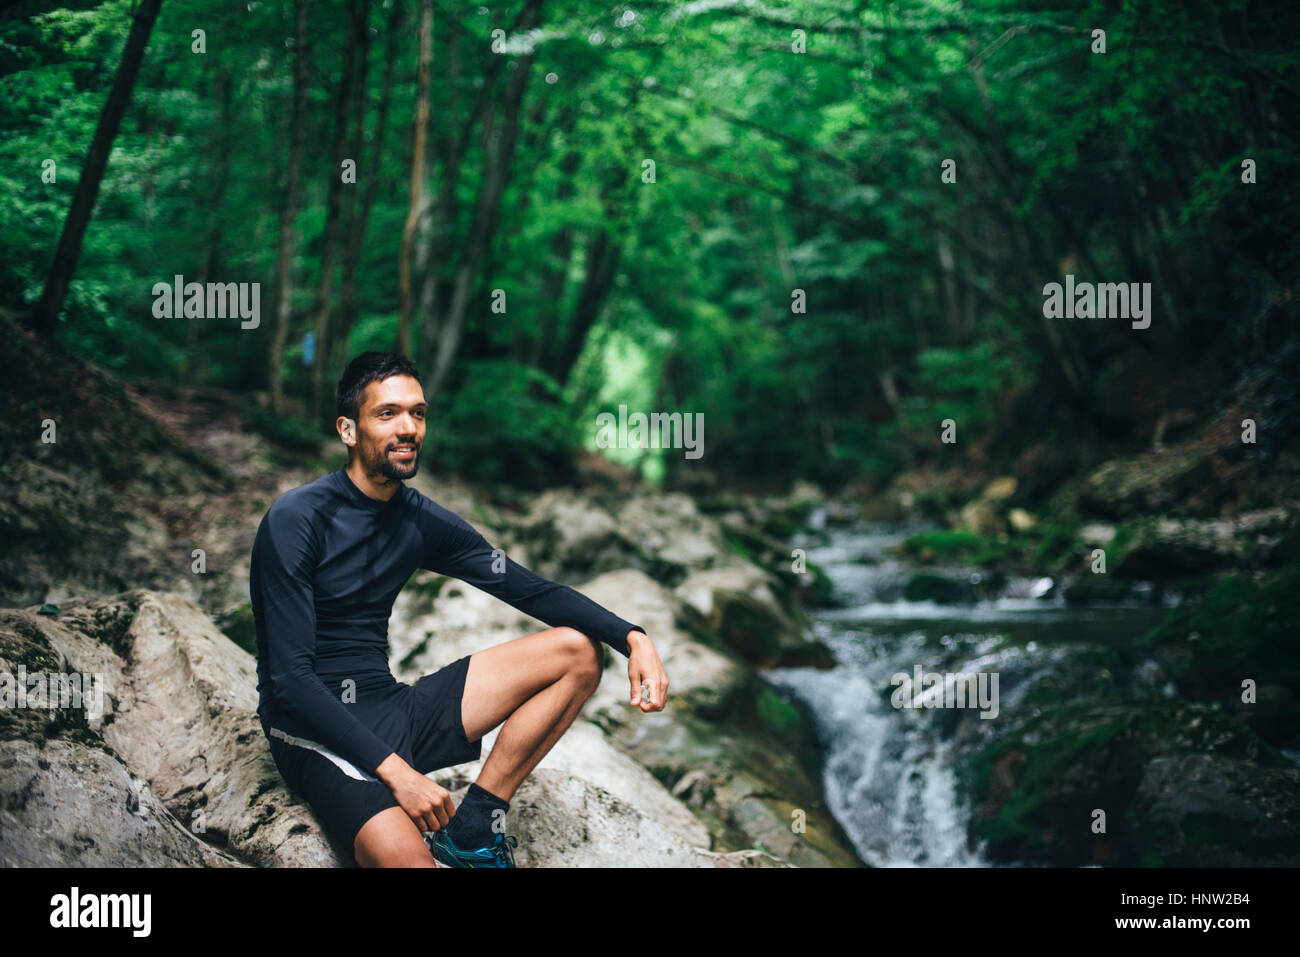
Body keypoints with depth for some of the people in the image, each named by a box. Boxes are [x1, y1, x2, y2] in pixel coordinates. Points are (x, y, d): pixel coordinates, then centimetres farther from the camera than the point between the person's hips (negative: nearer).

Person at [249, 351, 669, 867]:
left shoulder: (423, 522, 7)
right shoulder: (296, 519, -13)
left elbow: (532, 590, 8)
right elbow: (291, 676, -18)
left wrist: (633, 637, -9)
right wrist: (393, 770, -26)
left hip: (392, 710, 8)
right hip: (315, 728, -8)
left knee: (578, 650, -2)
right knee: (406, 857, -39)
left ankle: (473, 826, -6)